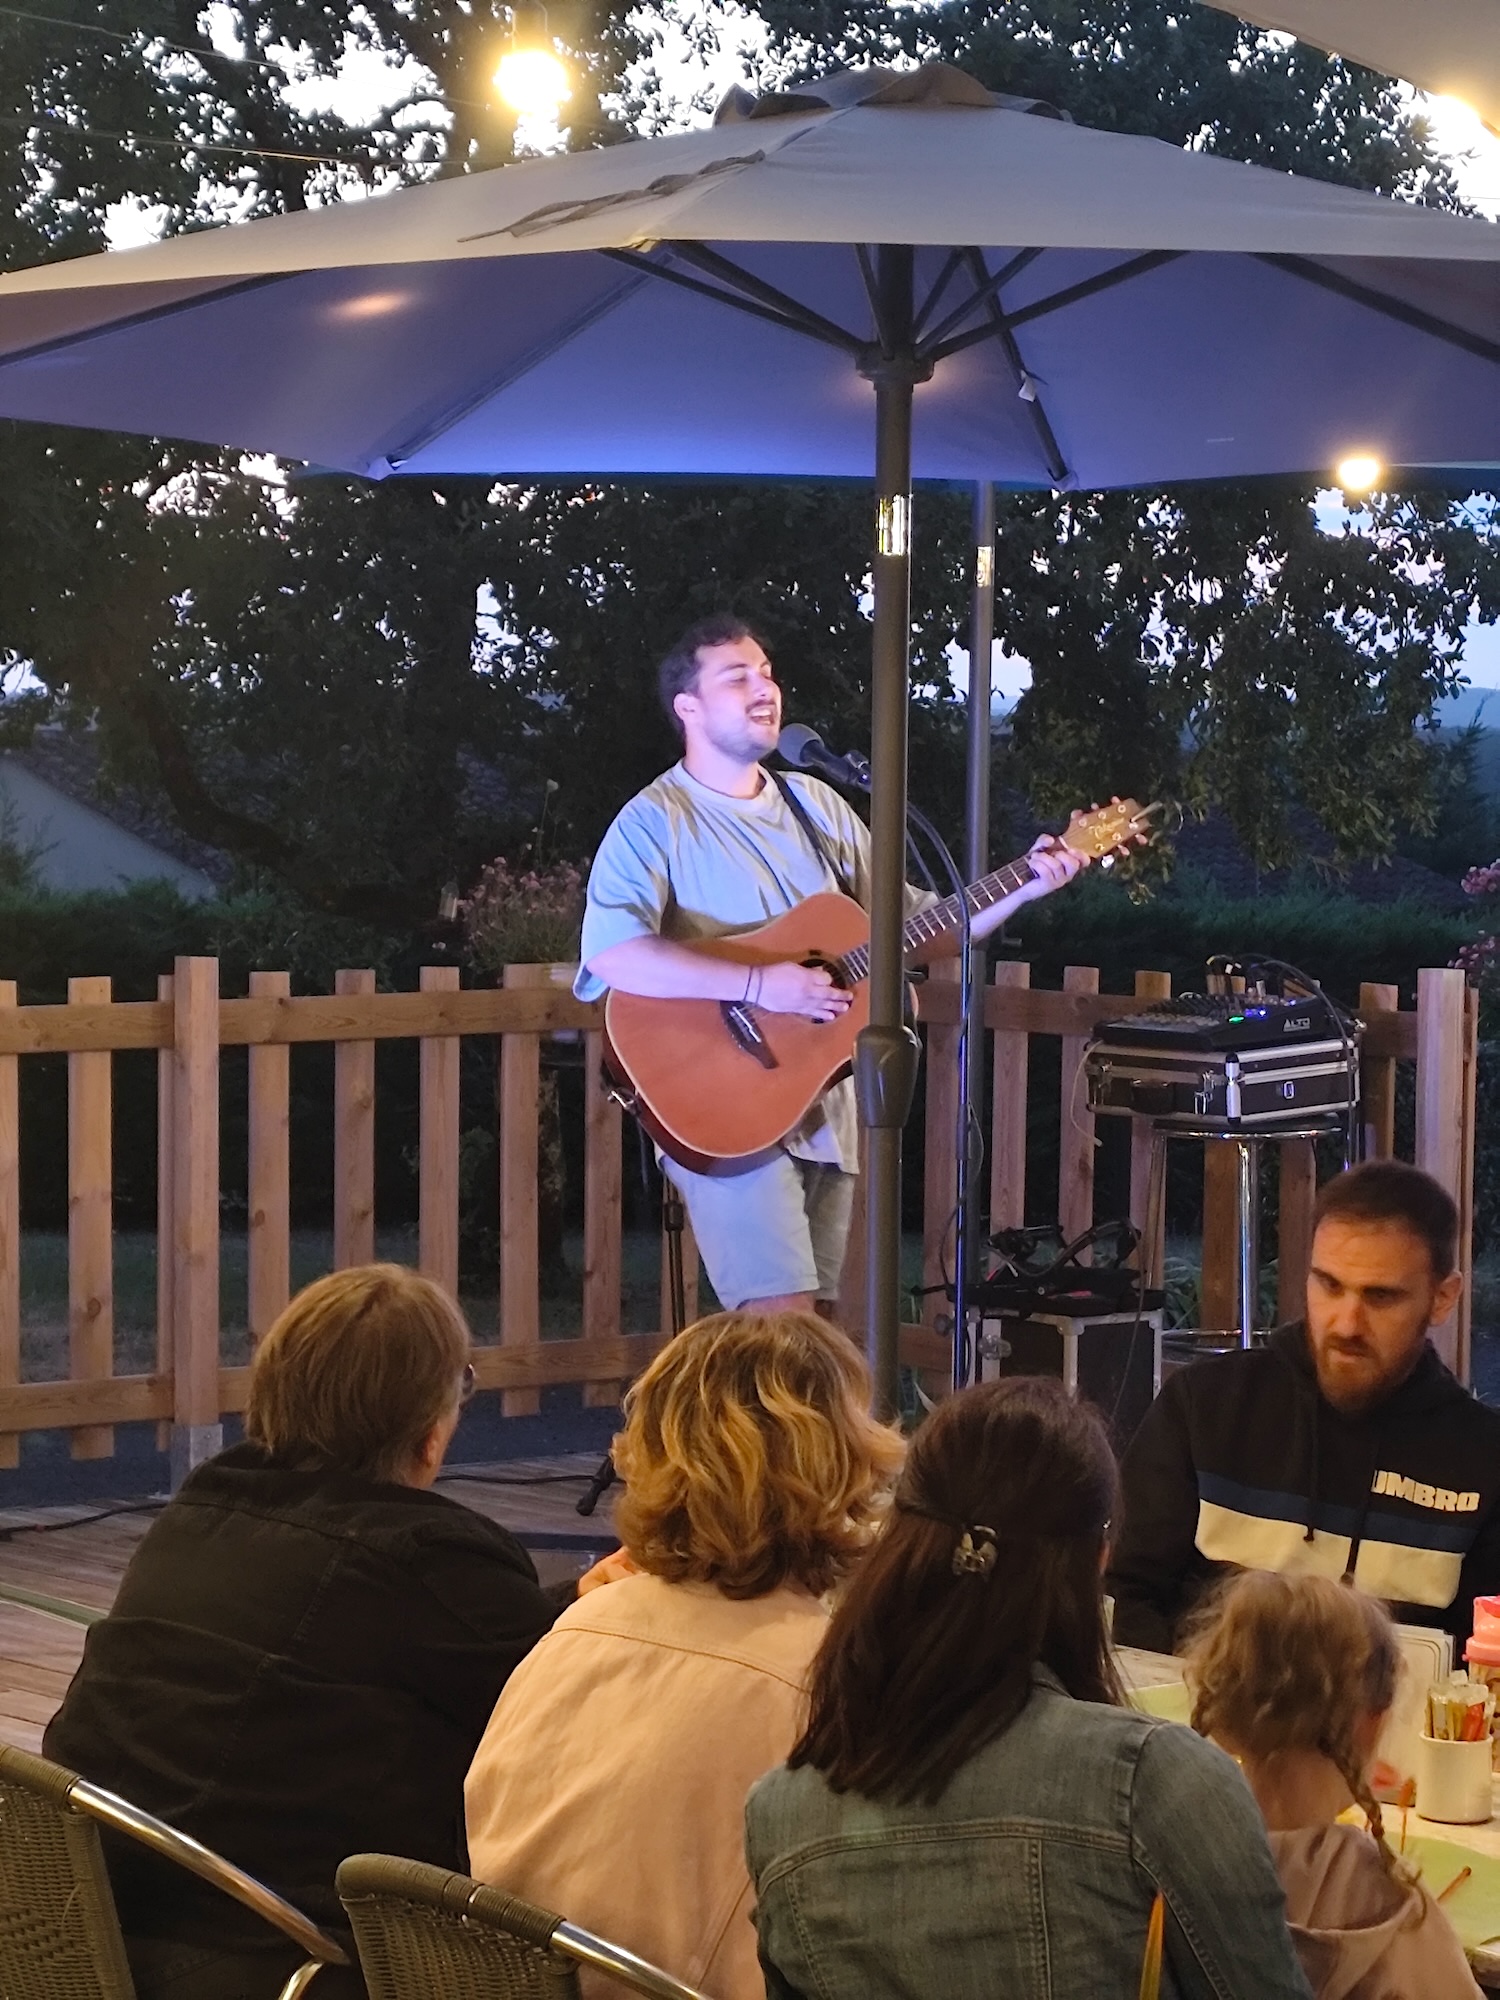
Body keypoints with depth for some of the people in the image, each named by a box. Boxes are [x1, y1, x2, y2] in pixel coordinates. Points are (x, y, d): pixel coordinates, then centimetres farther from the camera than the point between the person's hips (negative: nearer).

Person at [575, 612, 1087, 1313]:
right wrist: (760, 985, -27)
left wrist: (1021, 889, 4)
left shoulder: (816, 805, 14)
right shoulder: (657, 821, -7)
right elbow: (611, 952, -25)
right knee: (784, 1320, -18)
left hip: (827, 1106, 7)